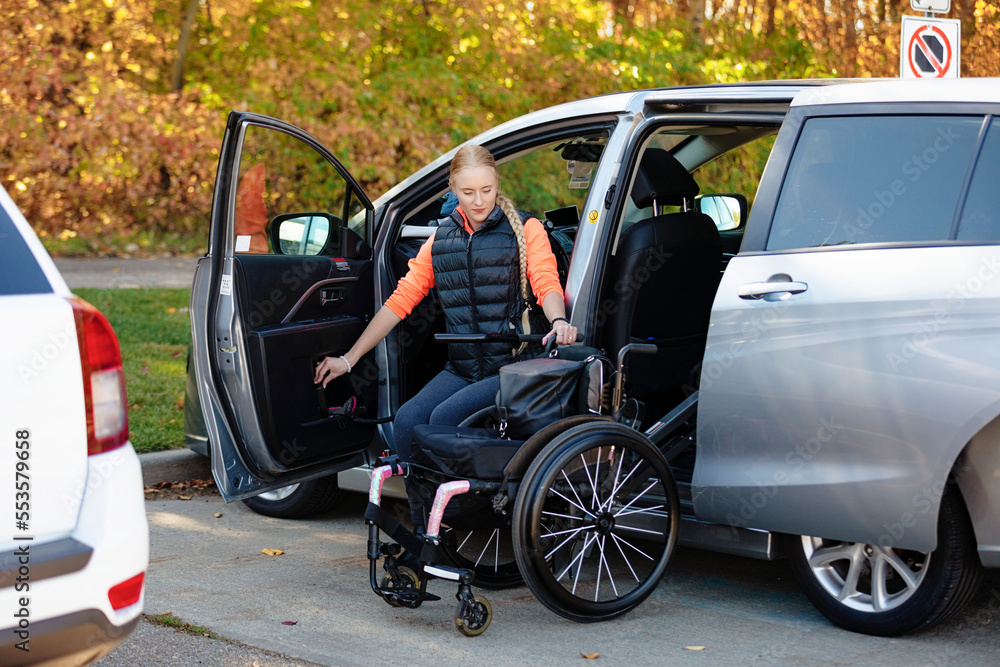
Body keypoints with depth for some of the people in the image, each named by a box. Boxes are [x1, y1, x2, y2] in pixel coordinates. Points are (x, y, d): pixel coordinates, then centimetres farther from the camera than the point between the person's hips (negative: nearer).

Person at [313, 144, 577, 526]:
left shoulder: (525, 230, 2)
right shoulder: (441, 240, 14)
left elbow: (547, 285, -12)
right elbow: (400, 301, 14)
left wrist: (558, 321, -36)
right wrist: (349, 359, 11)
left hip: (516, 365, -5)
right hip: (463, 367, 5)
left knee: (444, 418, -27)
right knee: (407, 420, -20)